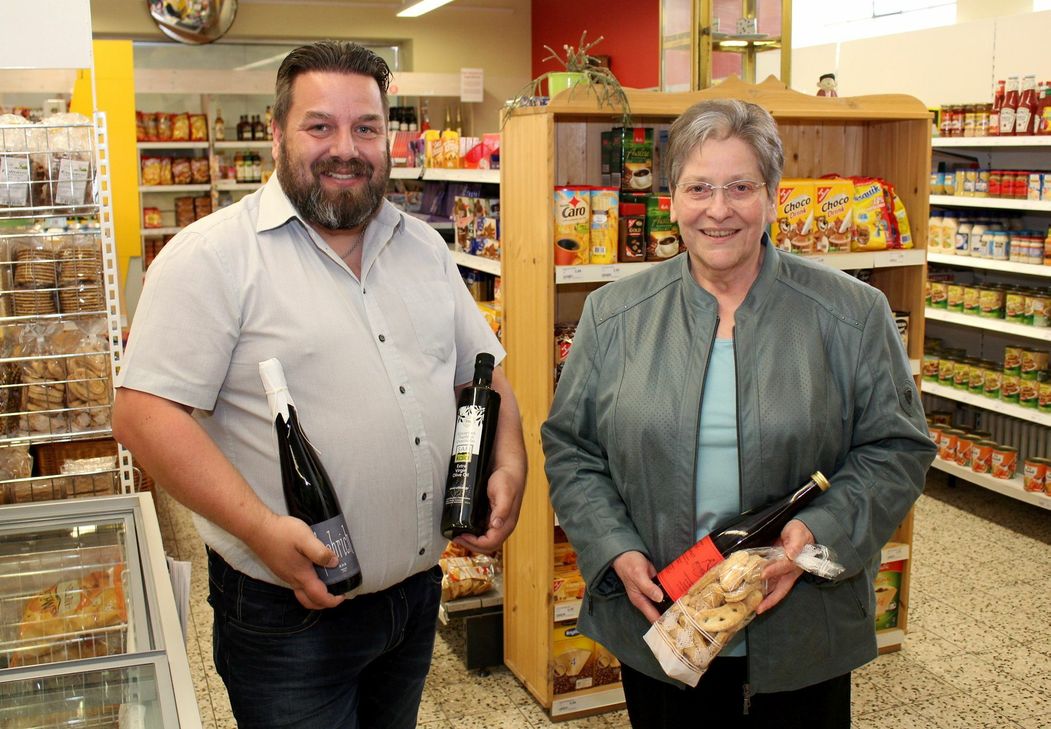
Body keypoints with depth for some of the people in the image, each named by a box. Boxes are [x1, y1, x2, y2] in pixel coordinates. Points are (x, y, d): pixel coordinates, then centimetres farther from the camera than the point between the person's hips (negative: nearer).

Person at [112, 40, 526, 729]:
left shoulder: (424, 246, 7)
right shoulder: (213, 255, -13)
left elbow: (481, 370, 14)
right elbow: (145, 413, -18)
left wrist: (510, 465, -4)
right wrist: (262, 527, -26)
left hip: (419, 592, 6)